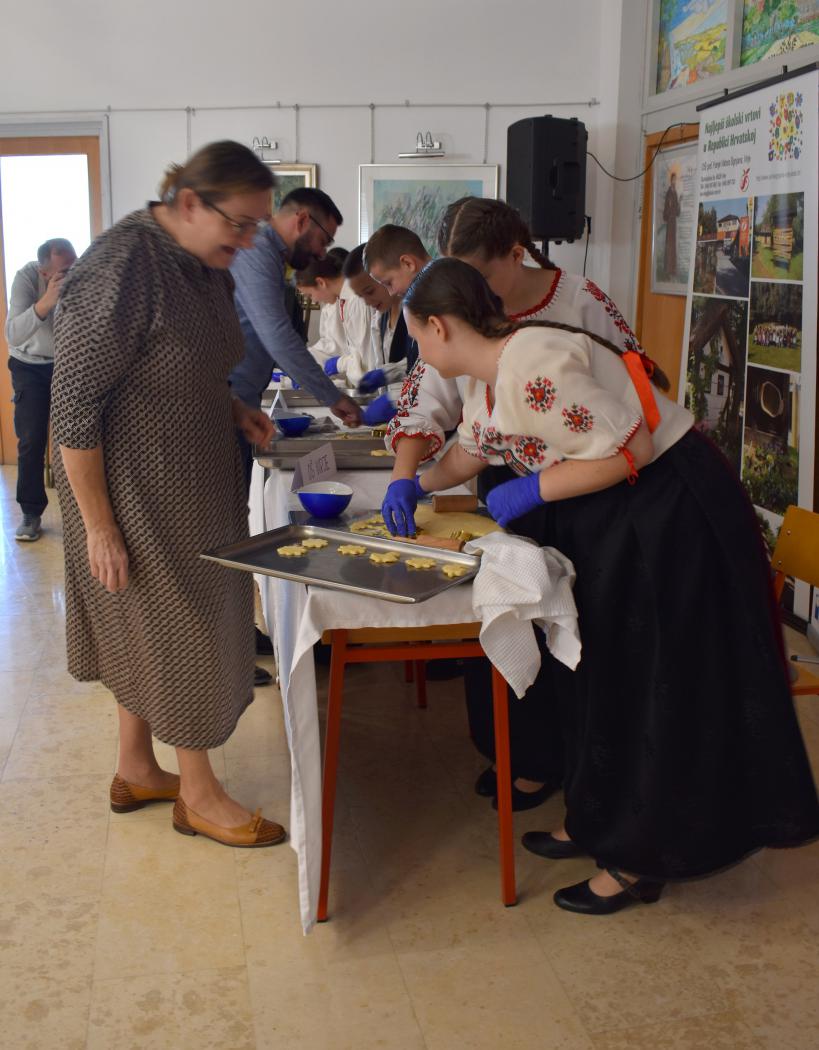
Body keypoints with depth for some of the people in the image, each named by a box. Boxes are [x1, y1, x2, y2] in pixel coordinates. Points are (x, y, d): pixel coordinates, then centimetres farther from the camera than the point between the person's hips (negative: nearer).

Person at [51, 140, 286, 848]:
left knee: (146, 628, 19)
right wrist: (97, 524, -21)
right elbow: (74, 405, -22)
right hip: (137, 493, -8)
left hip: (194, 483, 9)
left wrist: (235, 411, 1)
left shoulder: (206, 267, 4)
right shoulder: (120, 267, -23)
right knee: (179, 628, 3)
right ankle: (199, 793, 22)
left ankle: (136, 769, 36)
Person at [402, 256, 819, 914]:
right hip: (604, 522, 10)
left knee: (651, 686, 0)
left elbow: (631, 450, -28)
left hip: (673, 514, -10)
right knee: (600, 673, 17)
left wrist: (533, 490, -21)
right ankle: (597, 824, 33)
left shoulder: (533, 366, -27)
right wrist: (414, 485, 11)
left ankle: (638, 862, 14)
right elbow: (470, 452, 23)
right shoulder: (487, 377, 5)